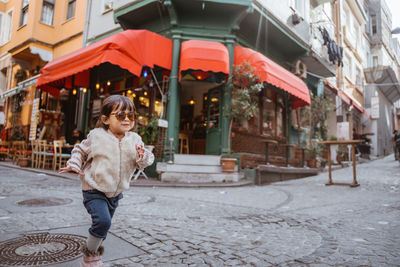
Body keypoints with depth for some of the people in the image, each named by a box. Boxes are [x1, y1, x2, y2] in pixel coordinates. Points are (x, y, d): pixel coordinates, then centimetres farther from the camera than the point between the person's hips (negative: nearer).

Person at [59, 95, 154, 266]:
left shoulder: (135, 139, -4)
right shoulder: (96, 136, -11)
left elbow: (147, 160, -2)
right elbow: (80, 150, 6)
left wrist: (143, 157, -24)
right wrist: (74, 165, -8)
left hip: (115, 193, 4)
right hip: (94, 190, -4)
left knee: (103, 225, 18)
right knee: (102, 221, -22)